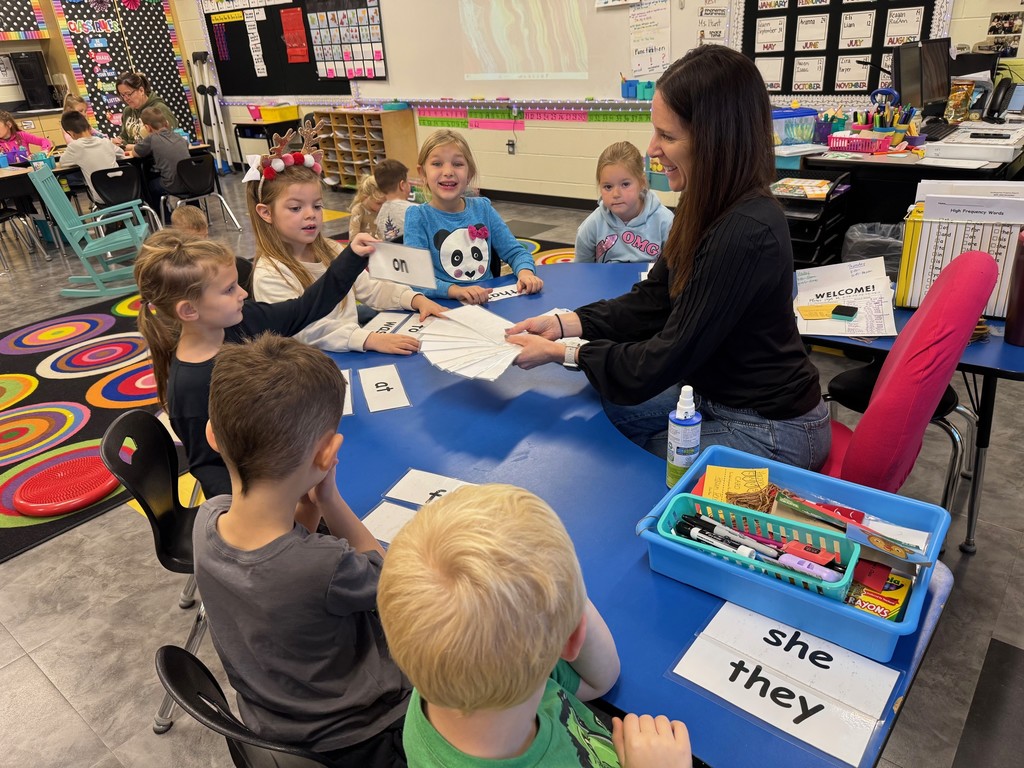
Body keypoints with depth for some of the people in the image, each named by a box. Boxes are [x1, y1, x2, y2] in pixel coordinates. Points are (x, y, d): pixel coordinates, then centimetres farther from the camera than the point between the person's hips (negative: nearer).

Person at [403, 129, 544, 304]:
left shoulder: (482, 208, 6)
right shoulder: (418, 217, -4)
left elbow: (514, 251, 12)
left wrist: (525, 272, -11)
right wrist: (455, 290, -32)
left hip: (489, 301, 4)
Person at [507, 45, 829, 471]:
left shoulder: (746, 236, -31)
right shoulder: (709, 208, -3)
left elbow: (667, 359, -26)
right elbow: (652, 301, 3)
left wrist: (560, 353, -18)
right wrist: (562, 323, -7)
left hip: (766, 432, -8)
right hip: (718, 393, 8)